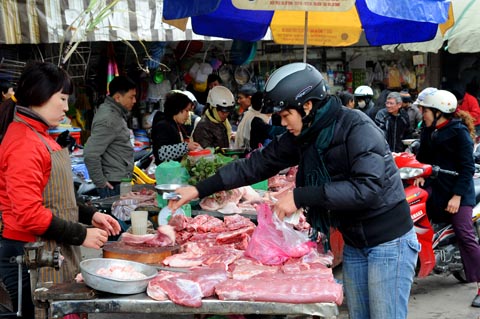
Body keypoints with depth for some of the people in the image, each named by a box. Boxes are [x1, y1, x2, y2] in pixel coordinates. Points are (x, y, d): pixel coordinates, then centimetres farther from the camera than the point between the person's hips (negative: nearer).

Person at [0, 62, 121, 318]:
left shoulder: (39, 136, 13)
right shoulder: (23, 143, -17)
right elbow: (28, 214, -22)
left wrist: (90, 216, 8)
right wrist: (81, 235, -15)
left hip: (51, 254, 9)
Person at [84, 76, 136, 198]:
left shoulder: (117, 114, 13)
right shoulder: (108, 120, -19)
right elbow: (90, 154, -25)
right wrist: (100, 182, -18)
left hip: (121, 181, 10)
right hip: (114, 185, -10)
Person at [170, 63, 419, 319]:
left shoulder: (357, 129, -22)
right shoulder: (301, 138, 0)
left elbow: (368, 188, -32)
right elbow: (257, 164, 2)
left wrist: (301, 196, -32)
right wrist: (199, 190, -3)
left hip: (388, 241, -7)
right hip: (353, 242, 7)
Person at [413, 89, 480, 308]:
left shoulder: (458, 132, -11)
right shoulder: (428, 130, 12)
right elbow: (423, 156, 21)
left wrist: (457, 196, -20)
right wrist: (420, 174, 0)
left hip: (458, 191, -7)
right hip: (434, 185, 8)